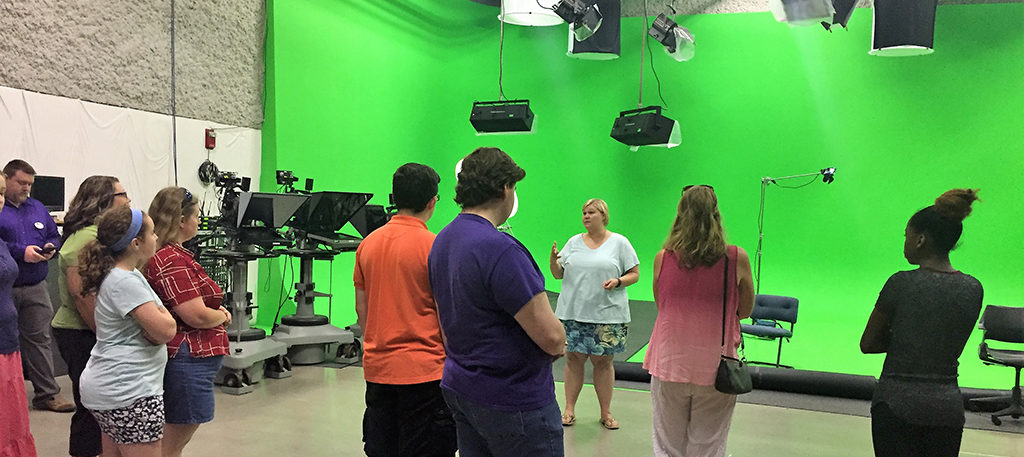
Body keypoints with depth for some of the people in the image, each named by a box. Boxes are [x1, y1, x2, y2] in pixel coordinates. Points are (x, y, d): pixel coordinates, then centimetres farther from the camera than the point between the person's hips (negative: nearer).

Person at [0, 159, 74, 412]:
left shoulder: (37, 208, 15)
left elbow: (54, 236, 20)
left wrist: (51, 247, -1)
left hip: (35, 289, 5)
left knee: (39, 339, 8)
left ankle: (47, 393, 13)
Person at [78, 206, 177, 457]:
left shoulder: (121, 274, 11)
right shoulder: (124, 283, -20)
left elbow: (161, 331, 14)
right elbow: (166, 331, -24)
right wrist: (161, 310, -4)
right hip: (129, 394, -10)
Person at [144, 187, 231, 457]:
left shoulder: (162, 254, 11)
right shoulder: (173, 262, -21)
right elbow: (197, 316, -25)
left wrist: (216, 311, 6)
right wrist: (223, 316, -5)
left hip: (185, 359, 11)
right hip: (188, 360, -11)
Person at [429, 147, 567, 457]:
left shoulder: (441, 242, 6)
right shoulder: (500, 249, -23)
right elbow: (551, 336, -24)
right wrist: (559, 347, -1)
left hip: (459, 389, 9)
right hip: (514, 399, -9)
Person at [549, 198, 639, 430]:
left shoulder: (619, 242, 3)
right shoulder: (574, 242, 11)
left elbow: (634, 274, 4)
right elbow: (558, 274, 11)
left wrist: (618, 282, -15)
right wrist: (553, 261, -9)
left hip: (607, 315, -2)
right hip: (573, 312, 2)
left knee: (603, 361, 4)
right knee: (573, 359, 4)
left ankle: (606, 412, 16)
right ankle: (569, 409, 15)